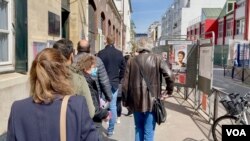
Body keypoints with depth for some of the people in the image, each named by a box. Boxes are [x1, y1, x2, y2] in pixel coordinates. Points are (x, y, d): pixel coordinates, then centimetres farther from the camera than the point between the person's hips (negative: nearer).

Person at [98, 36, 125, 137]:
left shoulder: (101, 53, -8)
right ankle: (110, 130, 11)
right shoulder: (119, 53, 0)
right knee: (113, 106, 6)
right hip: (114, 83, 2)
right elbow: (123, 68, 3)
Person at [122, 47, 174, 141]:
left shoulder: (131, 61, 8)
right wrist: (169, 91, 3)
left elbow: (125, 83, 5)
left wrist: (126, 101, 11)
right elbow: (169, 75, -11)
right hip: (152, 101, -2)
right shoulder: (157, 59, 2)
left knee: (138, 129, 19)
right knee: (149, 132, 6)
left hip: (136, 101, 3)